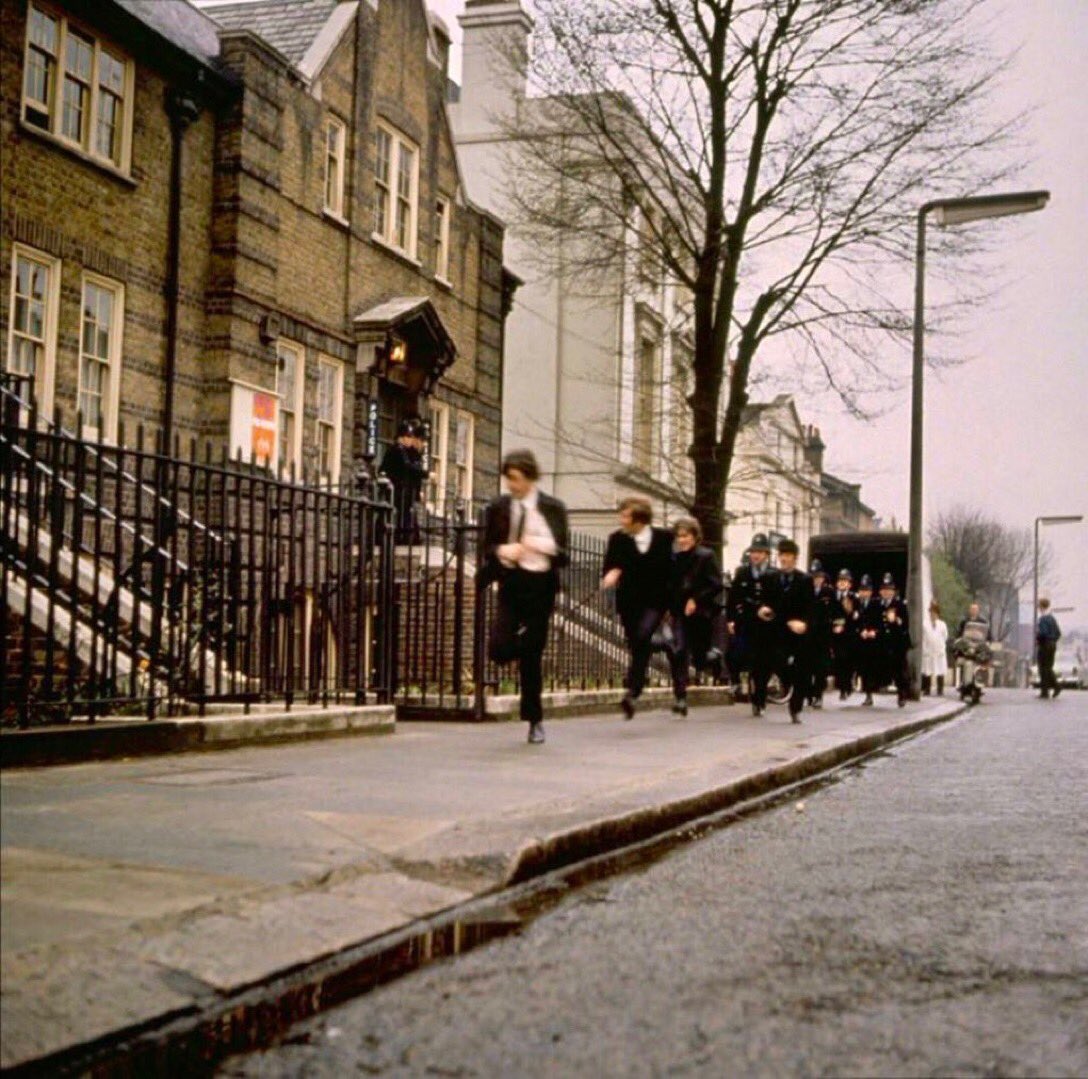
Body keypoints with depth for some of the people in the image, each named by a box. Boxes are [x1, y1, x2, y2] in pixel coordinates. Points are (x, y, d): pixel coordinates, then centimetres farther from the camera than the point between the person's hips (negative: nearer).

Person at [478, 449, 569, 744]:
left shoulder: (552, 508, -1)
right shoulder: (498, 508, 5)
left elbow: (562, 554, -3)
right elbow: (488, 548, 10)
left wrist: (542, 545, -24)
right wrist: (501, 550, -14)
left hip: (539, 584, -2)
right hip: (510, 583, 2)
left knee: (532, 655, 2)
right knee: (499, 649, -14)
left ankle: (535, 721, 17)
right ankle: (523, 640, 25)